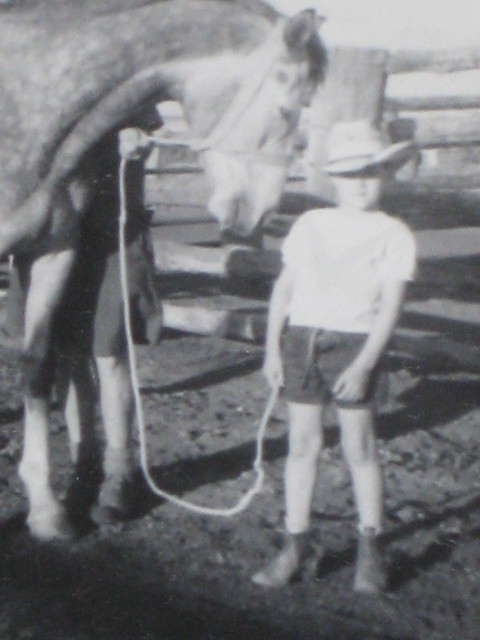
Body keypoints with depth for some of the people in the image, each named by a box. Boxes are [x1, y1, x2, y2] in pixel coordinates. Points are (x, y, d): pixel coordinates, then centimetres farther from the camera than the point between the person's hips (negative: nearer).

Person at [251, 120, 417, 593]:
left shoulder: (393, 235, -2)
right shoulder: (309, 225, 9)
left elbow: (390, 305, -8)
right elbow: (284, 288, 11)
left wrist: (363, 365, -16)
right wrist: (272, 348, 5)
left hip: (354, 343, -3)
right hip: (301, 340, 3)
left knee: (359, 448, 3)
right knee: (302, 444, 7)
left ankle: (371, 546, 18)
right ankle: (295, 544, 17)